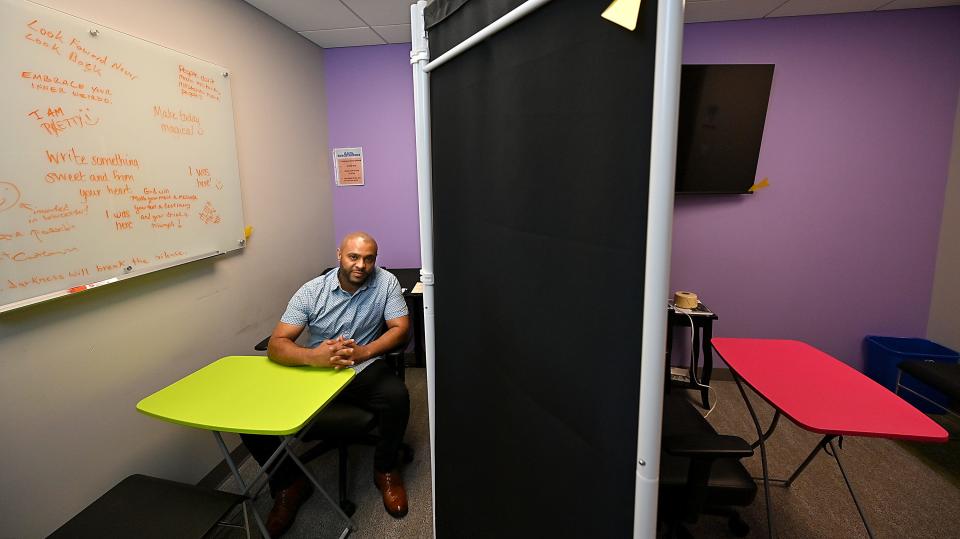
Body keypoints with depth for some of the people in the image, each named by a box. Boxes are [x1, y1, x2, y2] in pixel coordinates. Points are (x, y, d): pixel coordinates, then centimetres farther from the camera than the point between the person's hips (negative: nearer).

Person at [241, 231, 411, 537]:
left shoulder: (386, 282, -7)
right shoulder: (311, 291, -7)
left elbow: (400, 327, -10)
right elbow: (276, 345, -12)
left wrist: (363, 352, -29)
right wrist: (313, 356, -35)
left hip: (364, 368, -1)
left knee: (397, 396, -32)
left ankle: (385, 471, 0)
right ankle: (291, 484, 10)